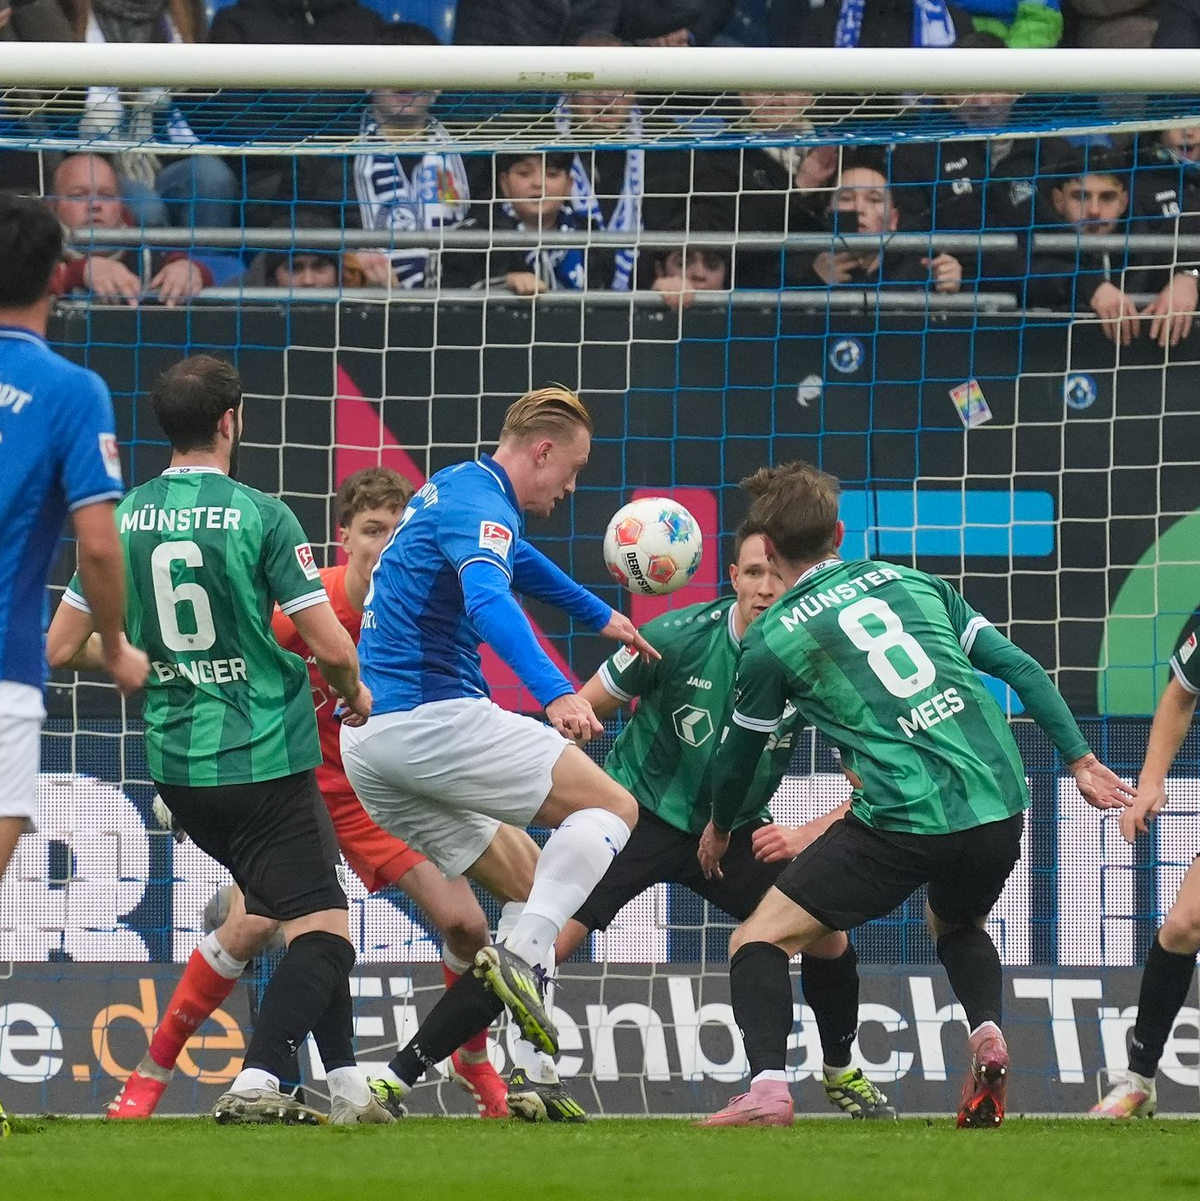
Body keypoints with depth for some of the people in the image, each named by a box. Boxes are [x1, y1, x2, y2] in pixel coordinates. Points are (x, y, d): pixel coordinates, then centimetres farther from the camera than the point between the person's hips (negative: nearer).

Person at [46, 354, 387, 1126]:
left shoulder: (125, 519, 3)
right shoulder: (260, 516, -11)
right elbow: (331, 647, -12)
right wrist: (354, 693, 10)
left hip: (177, 765, 6)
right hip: (265, 761, -6)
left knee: (292, 909, 20)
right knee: (322, 930, -5)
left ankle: (347, 1084, 21)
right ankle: (255, 1085, -23)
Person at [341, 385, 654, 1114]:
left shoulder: (452, 491, 23)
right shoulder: (481, 503, -9)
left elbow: (517, 560, 44)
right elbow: (488, 602, -30)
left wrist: (600, 617, 57)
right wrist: (556, 693, -43)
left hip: (369, 740, 9)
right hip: (433, 719, -9)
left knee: (527, 900, 12)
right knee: (612, 807, -5)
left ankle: (397, 1080, 3)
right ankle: (525, 957, -26)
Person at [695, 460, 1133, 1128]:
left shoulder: (771, 639, 5)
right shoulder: (912, 583, 17)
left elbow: (740, 753, 19)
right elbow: (1020, 669, 14)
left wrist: (720, 829, 38)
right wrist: (1081, 761, 20)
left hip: (906, 821, -5)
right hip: (1001, 808, 5)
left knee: (759, 941, 4)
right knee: (958, 925, 35)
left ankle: (768, 1089, -17)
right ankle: (987, 1033, 7)